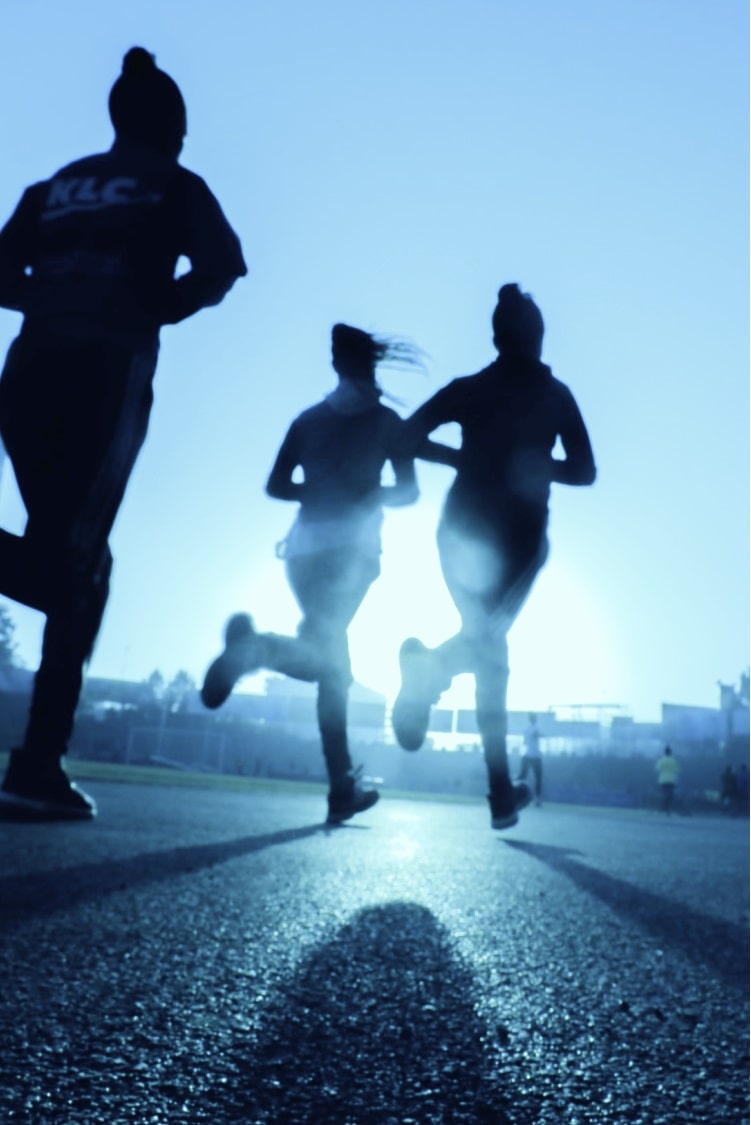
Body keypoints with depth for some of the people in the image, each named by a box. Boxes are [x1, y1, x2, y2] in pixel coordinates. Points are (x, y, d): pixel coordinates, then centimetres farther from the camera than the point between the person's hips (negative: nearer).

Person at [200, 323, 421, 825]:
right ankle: (257, 645, -44)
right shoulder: (386, 420, 5)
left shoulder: (309, 419, 14)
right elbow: (407, 491, 2)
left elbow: (277, 486, 9)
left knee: (334, 663, 11)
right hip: (353, 546, -4)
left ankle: (343, 788, 8)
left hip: (306, 547, 5)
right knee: (324, 657, -11)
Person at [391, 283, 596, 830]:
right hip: (520, 533, -2)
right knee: (488, 642, 7)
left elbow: (408, 438, -3)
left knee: (488, 647, 14)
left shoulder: (468, 388, 5)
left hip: (464, 526, 2)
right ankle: (433, 666, -27)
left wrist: (466, 457, 9)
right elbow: (584, 471, 1)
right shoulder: (555, 394, 3)